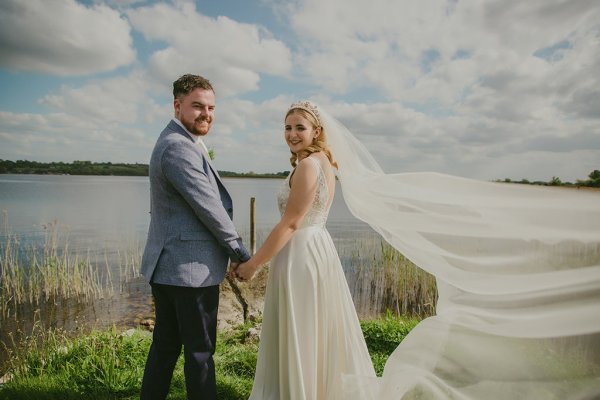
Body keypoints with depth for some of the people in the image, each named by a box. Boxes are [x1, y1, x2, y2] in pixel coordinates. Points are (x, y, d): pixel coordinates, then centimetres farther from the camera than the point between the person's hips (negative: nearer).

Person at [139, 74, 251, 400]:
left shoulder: (175, 143, 16)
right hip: (191, 268, -10)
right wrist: (240, 252, -7)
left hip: (165, 265, 10)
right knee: (200, 350, 5)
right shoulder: (179, 148, -18)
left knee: (166, 343, 19)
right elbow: (209, 208, -19)